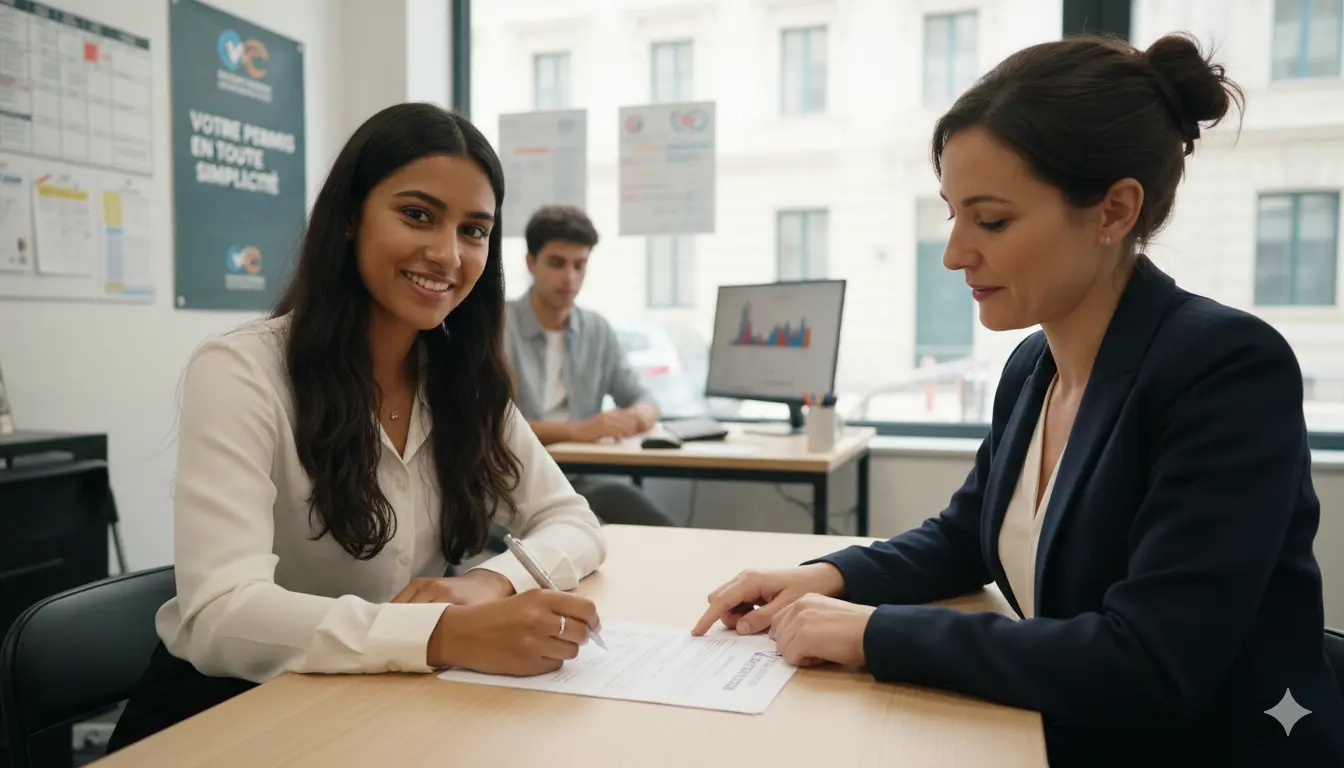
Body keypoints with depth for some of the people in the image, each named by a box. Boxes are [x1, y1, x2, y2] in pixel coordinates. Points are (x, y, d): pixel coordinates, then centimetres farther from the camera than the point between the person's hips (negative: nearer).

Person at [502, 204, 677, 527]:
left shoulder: (599, 330, 12)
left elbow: (643, 400, 16)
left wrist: (636, 416, -11)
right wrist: (576, 430, -28)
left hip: (579, 480, 4)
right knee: (615, 499, -33)